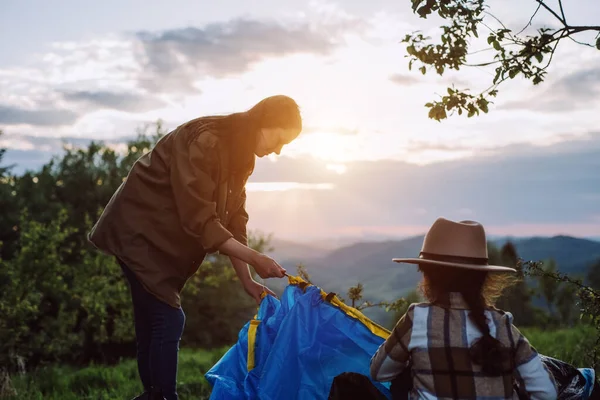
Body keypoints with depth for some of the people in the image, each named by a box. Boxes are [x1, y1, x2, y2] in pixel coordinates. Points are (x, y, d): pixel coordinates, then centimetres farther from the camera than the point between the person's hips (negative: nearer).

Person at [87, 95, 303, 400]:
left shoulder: (240, 155, 3)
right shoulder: (204, 141, -27)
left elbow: (232, 218, 3)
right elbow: (200, 220, -30)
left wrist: (247, 281, -3)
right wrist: (254, 259, -29)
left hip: (162, 237, 9)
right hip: (138, 231, -9)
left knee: (154, 320, 15)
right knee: (168, 319, -12)